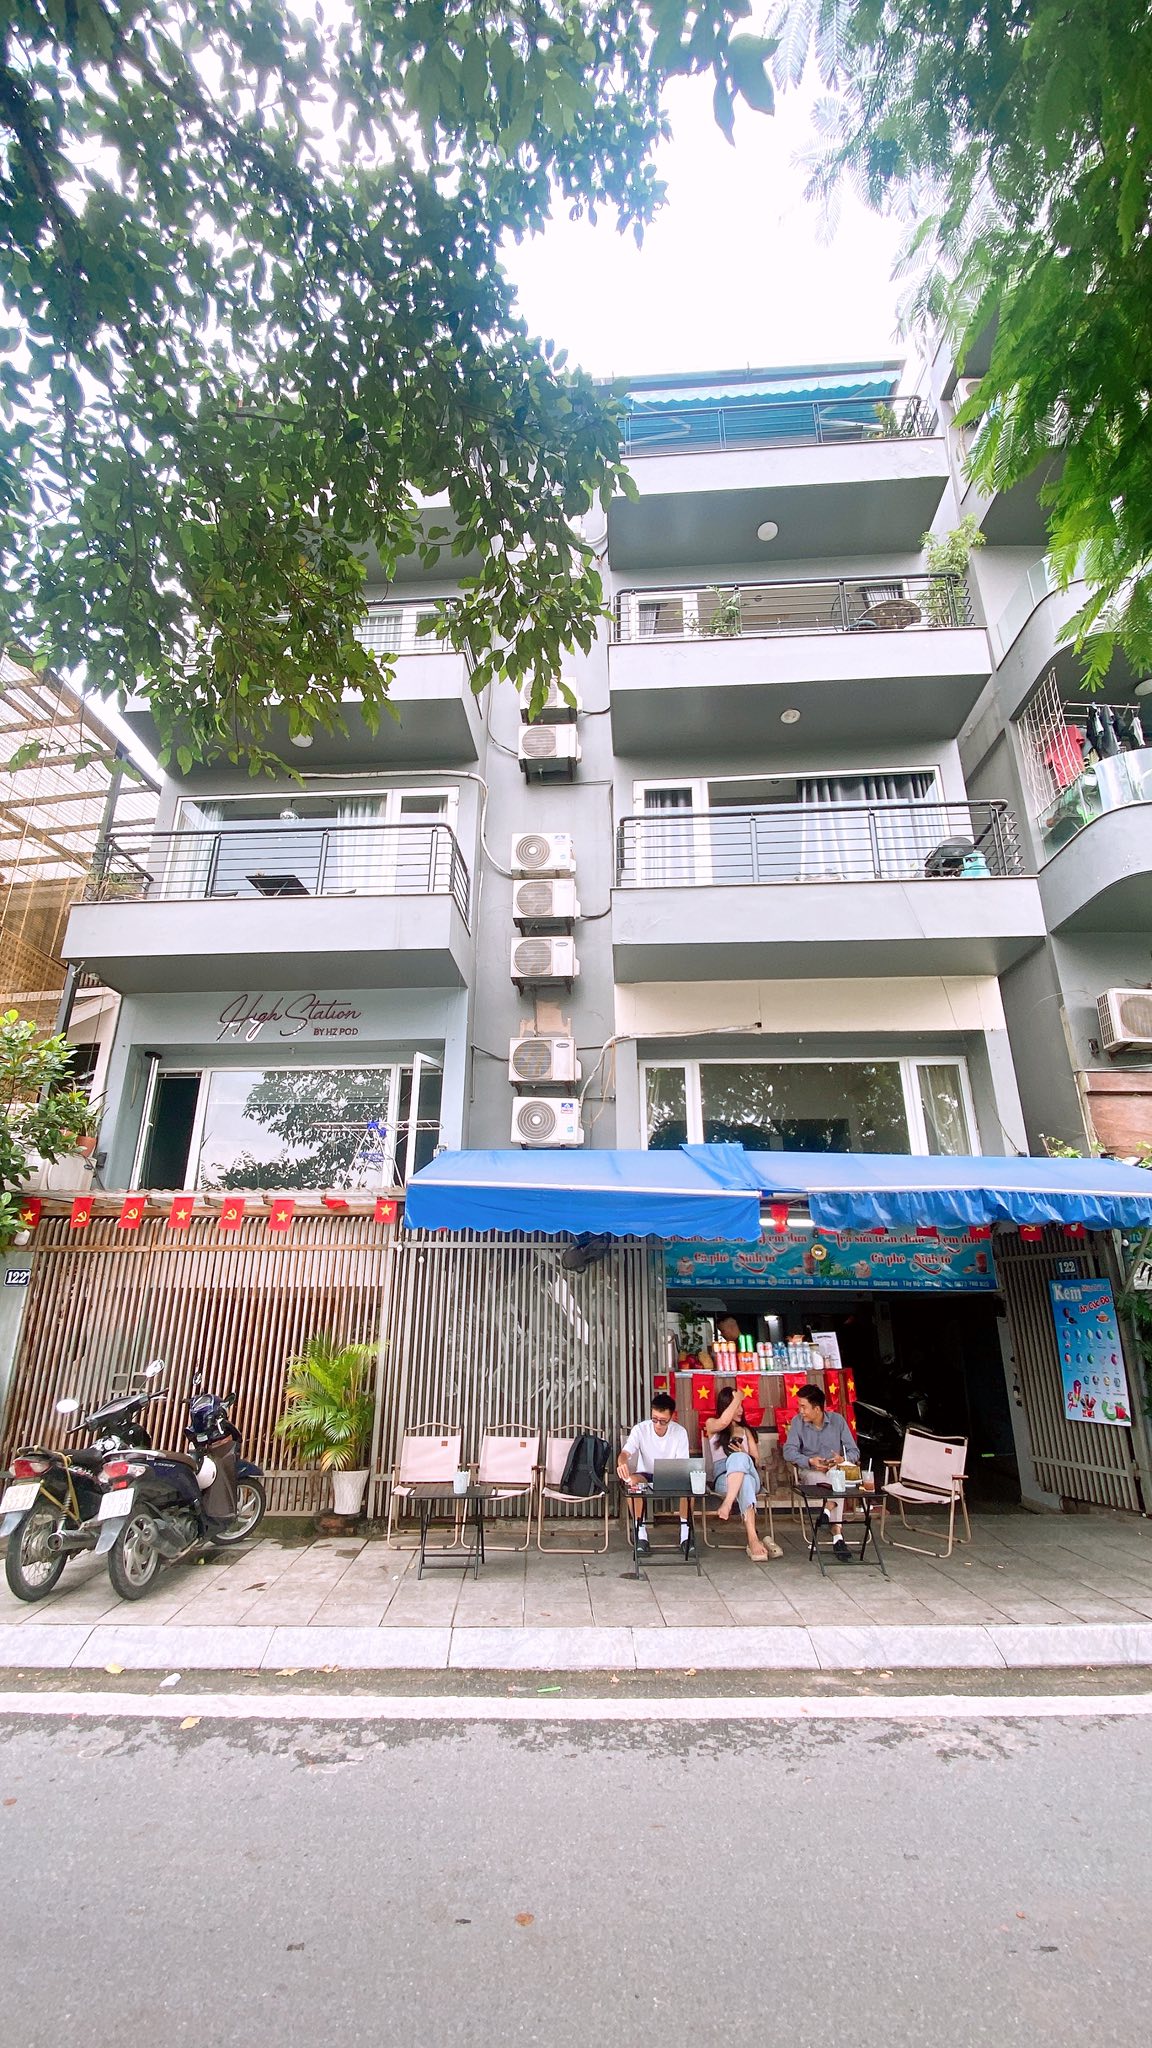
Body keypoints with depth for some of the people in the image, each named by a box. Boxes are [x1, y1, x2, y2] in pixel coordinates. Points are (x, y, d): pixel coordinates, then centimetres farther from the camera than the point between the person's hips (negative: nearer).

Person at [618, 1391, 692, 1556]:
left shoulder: (680, 1432, -12)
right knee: (633, 1482, -34)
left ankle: (685, 1533, -18)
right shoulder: (640, 1429, -15)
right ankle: (641, 1533, -21)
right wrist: (622, 1463, -51)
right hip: (646, 1475, 0)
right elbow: (625, 1453, -26)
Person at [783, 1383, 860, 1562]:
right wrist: (810, 1462, -25)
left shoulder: (837, 1420, -1)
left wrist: (842, 1459, -25)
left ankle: (827, 1511, -37)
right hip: (810, 1471, -1)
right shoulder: (797, 1422, -3)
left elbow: (854, 1451, -3)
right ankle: (838, 1536, -33)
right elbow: (789, 1451, -9)